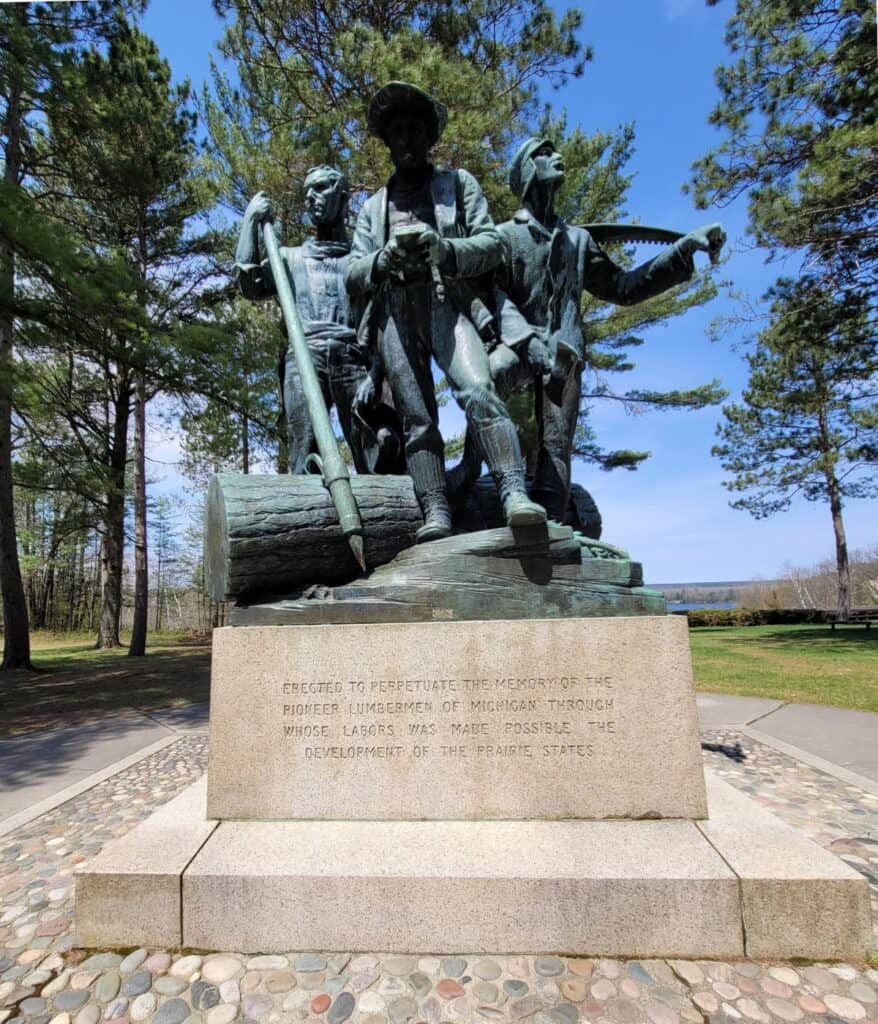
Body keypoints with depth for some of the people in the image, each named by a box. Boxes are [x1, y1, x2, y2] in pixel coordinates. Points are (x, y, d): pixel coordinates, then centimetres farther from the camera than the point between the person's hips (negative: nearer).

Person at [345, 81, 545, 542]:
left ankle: (515, 493, -34)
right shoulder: (373, 206, 29)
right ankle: (435, 514, -17)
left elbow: (491, 243, 10)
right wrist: (384, 258, -5)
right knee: (417, 419, -11)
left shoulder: (459, 183, 24)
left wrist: (446, 250, -10)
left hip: (448, 304, -2)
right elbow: (353, 276, 18)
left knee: (478, 392, -27)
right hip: (394, 313, 3)